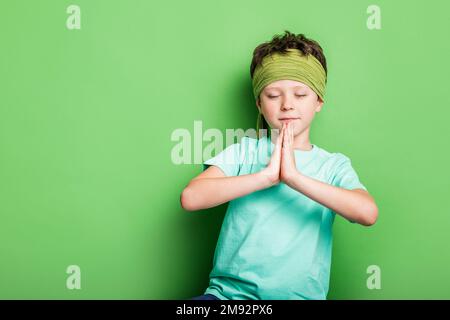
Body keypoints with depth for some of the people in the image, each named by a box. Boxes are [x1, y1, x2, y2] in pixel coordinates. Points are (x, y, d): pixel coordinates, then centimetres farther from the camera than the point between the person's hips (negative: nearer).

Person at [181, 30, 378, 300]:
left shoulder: (334, 165, 7)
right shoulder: (243, 151, 6)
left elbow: (368, 213, -13)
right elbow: (191, 198, -9)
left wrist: (294, 177, -18)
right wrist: (267, 176, -15)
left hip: (299, 295, 2)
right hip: (229, 291, -1)